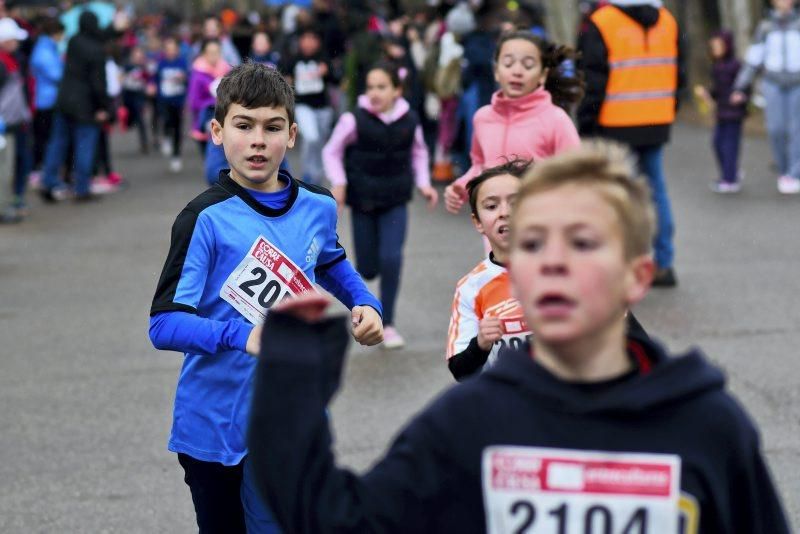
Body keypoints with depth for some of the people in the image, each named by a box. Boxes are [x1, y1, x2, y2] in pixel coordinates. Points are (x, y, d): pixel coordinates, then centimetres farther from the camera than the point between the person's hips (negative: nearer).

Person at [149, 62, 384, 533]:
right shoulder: (207, 218, -13)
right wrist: (242, 336, -34)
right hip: (215, 426, -3)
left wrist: (365, 303, 6)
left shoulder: (319, 208, 2)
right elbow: (165, 324, -19)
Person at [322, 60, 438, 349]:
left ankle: (388, 323, 1)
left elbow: (419, 153, 12)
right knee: (367, 268, 4)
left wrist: (423, 183, 2)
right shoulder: (354, 120, -14)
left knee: (391, 258, -15)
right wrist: (339, 182, -14)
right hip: (363, 201, -1)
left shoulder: (410, 120, -6)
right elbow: (332, 151, -2)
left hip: (395, 201, 1)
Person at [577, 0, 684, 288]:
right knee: (656, 189, 13)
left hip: (615, 126, -5)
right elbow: (678, 74, 14)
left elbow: (592, 82, -10)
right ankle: (664, 264, 16)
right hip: (657, 124, 5)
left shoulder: (598, 25, -11)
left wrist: (586, 127, -3)